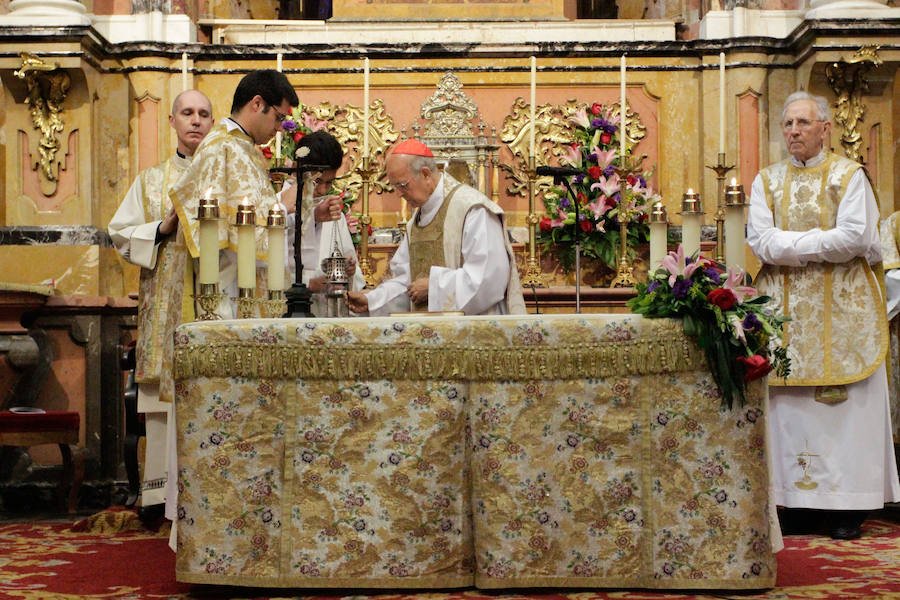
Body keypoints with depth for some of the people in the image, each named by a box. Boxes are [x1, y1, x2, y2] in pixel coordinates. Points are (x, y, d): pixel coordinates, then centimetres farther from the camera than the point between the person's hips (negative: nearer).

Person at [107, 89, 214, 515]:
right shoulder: (151, 181, 15)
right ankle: (162, 487, 2)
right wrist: (163, 229, -7)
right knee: (166, 399, -3)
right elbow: (120, 234, 9)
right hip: (166, 310, 1)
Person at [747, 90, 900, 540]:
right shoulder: (767, 180, 11)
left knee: (844, 404, -3)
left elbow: (855, 238, -11)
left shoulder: (848, 175, 3)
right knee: (790, 406, 0)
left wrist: (789, 245, -7)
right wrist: (822, 242, -9)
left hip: (841, 306, -2)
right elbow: (759, 241, -3)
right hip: (786, 310, 3)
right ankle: (799, 501, 5)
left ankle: (846, 506, 0)